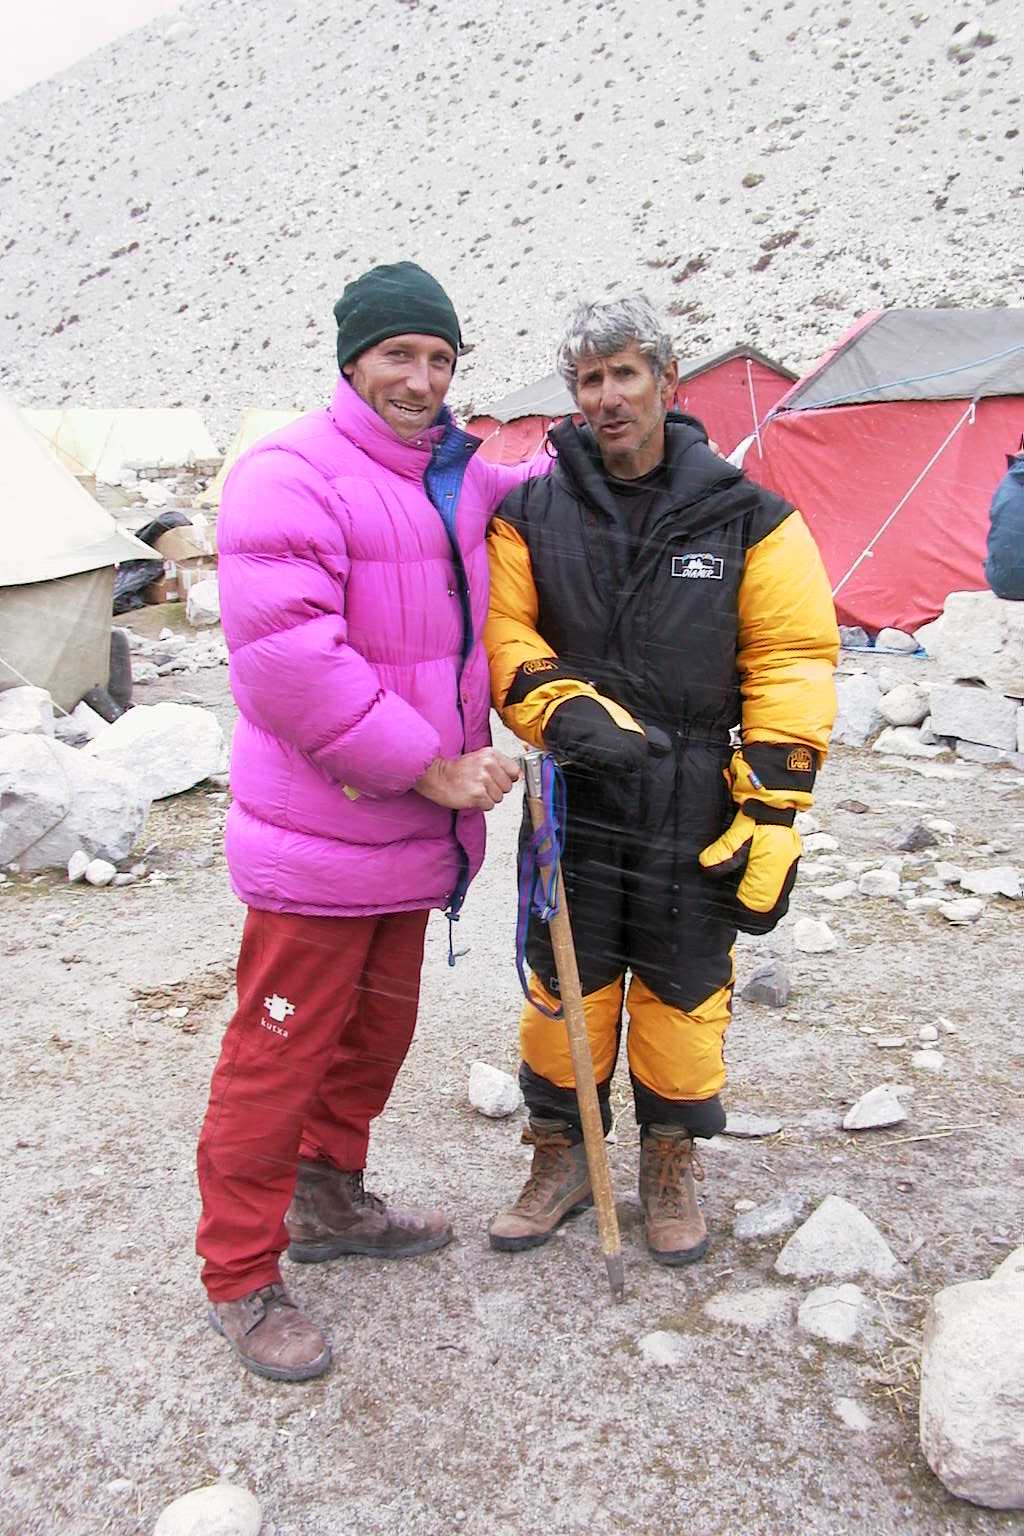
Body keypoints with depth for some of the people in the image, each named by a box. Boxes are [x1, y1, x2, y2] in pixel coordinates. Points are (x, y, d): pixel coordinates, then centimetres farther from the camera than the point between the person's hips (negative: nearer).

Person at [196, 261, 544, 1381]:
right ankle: (238, 1279, 21)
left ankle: (327, 1202, 42)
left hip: (415, 828, 8)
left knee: (378, 1028, 21)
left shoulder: (462, 480, 9)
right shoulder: (289, 477, -16)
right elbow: (289, 661, -25)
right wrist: (430, 767, -20)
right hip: (318, 836, -8)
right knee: (280, 1054, 2)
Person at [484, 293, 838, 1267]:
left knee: (684, 996, 11)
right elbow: (501, 633, 1)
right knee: (565, 989, 11)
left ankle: (671, 1169, 35)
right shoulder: (532, 513, 1)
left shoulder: (743, 517, -2)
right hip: (575, 799, 1)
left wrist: (772, 810, -9)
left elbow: (792, 660, -3)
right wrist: (559, 707, -20)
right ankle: (561, 1161, 34)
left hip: (695, 815, -1)